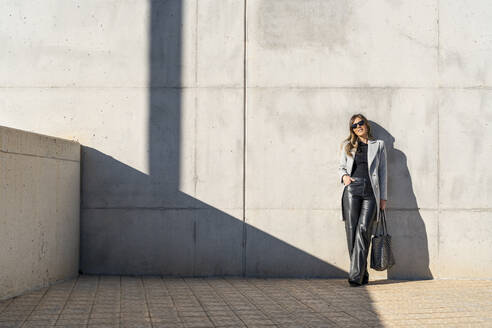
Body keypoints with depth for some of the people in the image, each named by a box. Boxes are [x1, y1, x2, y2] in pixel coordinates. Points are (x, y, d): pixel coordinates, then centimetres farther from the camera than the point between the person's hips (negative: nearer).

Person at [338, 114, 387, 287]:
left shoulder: (378, 145, 15)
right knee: (352, 231, -5)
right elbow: (341, 166, 20)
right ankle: (362, 274, 3)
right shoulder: (347, 146, 18)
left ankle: (356, 275, -18)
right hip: (352, 190, 2)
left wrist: (383, 197, 7)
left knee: (363, 229, -17)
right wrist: (344, 176, -4)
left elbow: (383, 171, 13)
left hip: (371, 192, -2)